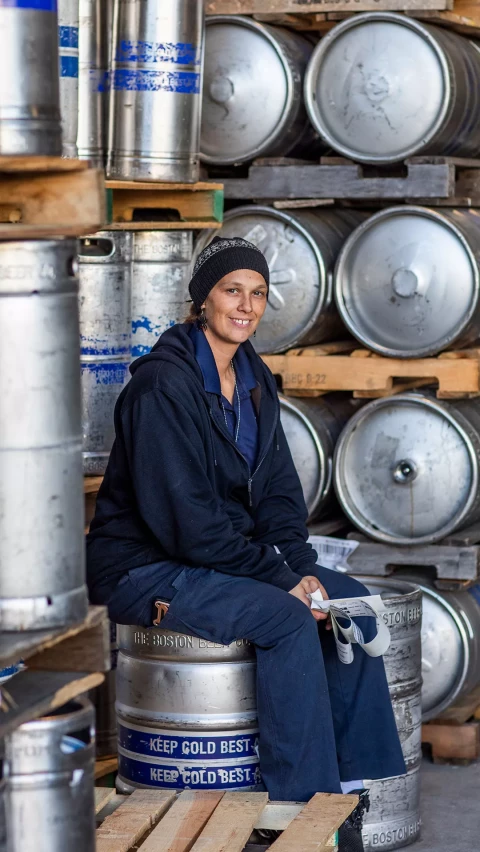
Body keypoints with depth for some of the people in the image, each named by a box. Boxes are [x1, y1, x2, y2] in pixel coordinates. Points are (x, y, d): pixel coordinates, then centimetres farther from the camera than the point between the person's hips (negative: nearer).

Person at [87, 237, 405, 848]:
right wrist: (282, 580, -22)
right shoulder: (163, 384, -19)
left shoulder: (253, 381, 7)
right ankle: (301, 799, -22)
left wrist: (303, 569, -9)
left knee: (351, 598, -6)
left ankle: (356, 775, -2)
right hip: (145, 570, -9)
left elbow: (278, 495, 10)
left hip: (225, 558, 9)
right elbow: (184, 519, -24)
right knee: (288, 621, -28)